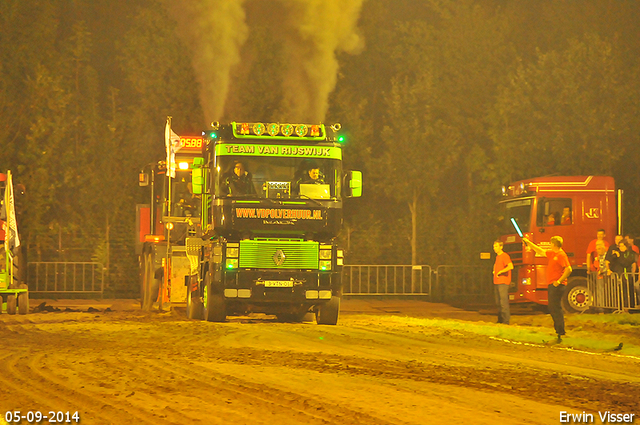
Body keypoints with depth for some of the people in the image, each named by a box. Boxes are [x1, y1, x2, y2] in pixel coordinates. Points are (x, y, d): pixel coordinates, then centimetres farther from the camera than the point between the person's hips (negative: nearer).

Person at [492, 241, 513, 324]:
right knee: (498, 303, 10)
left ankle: (506, 321, -11)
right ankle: (500, 320, 16)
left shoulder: (505, 256, -9)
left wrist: (500, 272, -17)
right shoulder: (497, 256, 19)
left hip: (503, 283, -9)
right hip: (496, 283, 9)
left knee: (503, 302, -11)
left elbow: (510, 266, -25)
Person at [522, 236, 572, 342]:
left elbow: (569, 269, -21)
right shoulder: (552, 254, 16)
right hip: (552, 285, 10)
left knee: (556, 308, -12)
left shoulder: (561, 255, -13)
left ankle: (560, 333, -12)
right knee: (552, 309, 12)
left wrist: (559, 281, -23)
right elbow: (540, 251, 30)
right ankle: (558, 330, 17)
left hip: (557, 285, -10)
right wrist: (528, 243, 32)